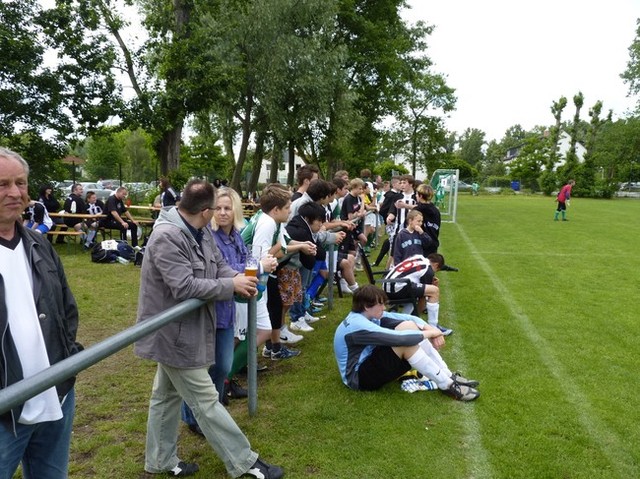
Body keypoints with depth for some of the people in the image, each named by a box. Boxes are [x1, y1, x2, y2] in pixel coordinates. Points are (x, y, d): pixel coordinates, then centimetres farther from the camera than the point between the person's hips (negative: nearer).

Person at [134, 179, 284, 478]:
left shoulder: (200, 232, 2)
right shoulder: (167, 236, -27)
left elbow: (218, 265, 6)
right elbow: (185, 287, -31)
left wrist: (238, 278, -16)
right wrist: (232, 286, -24)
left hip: (181, 330, 10)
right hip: (174, 332, -10)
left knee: (166, 395, 21)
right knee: (205, 401, 1)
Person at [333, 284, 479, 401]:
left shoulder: (370, 315, 1)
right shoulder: (358, 325, -28)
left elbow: (407, 317, 0)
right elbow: (399, 338, -33)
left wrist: (429, 328, -16)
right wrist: (429, 333, -19)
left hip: (369, 362, 9)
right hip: (358, 378, -9)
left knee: (408, 326, -7)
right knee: (405, 343, -28)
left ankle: (448, 376, -6)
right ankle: (446, 386, -17)